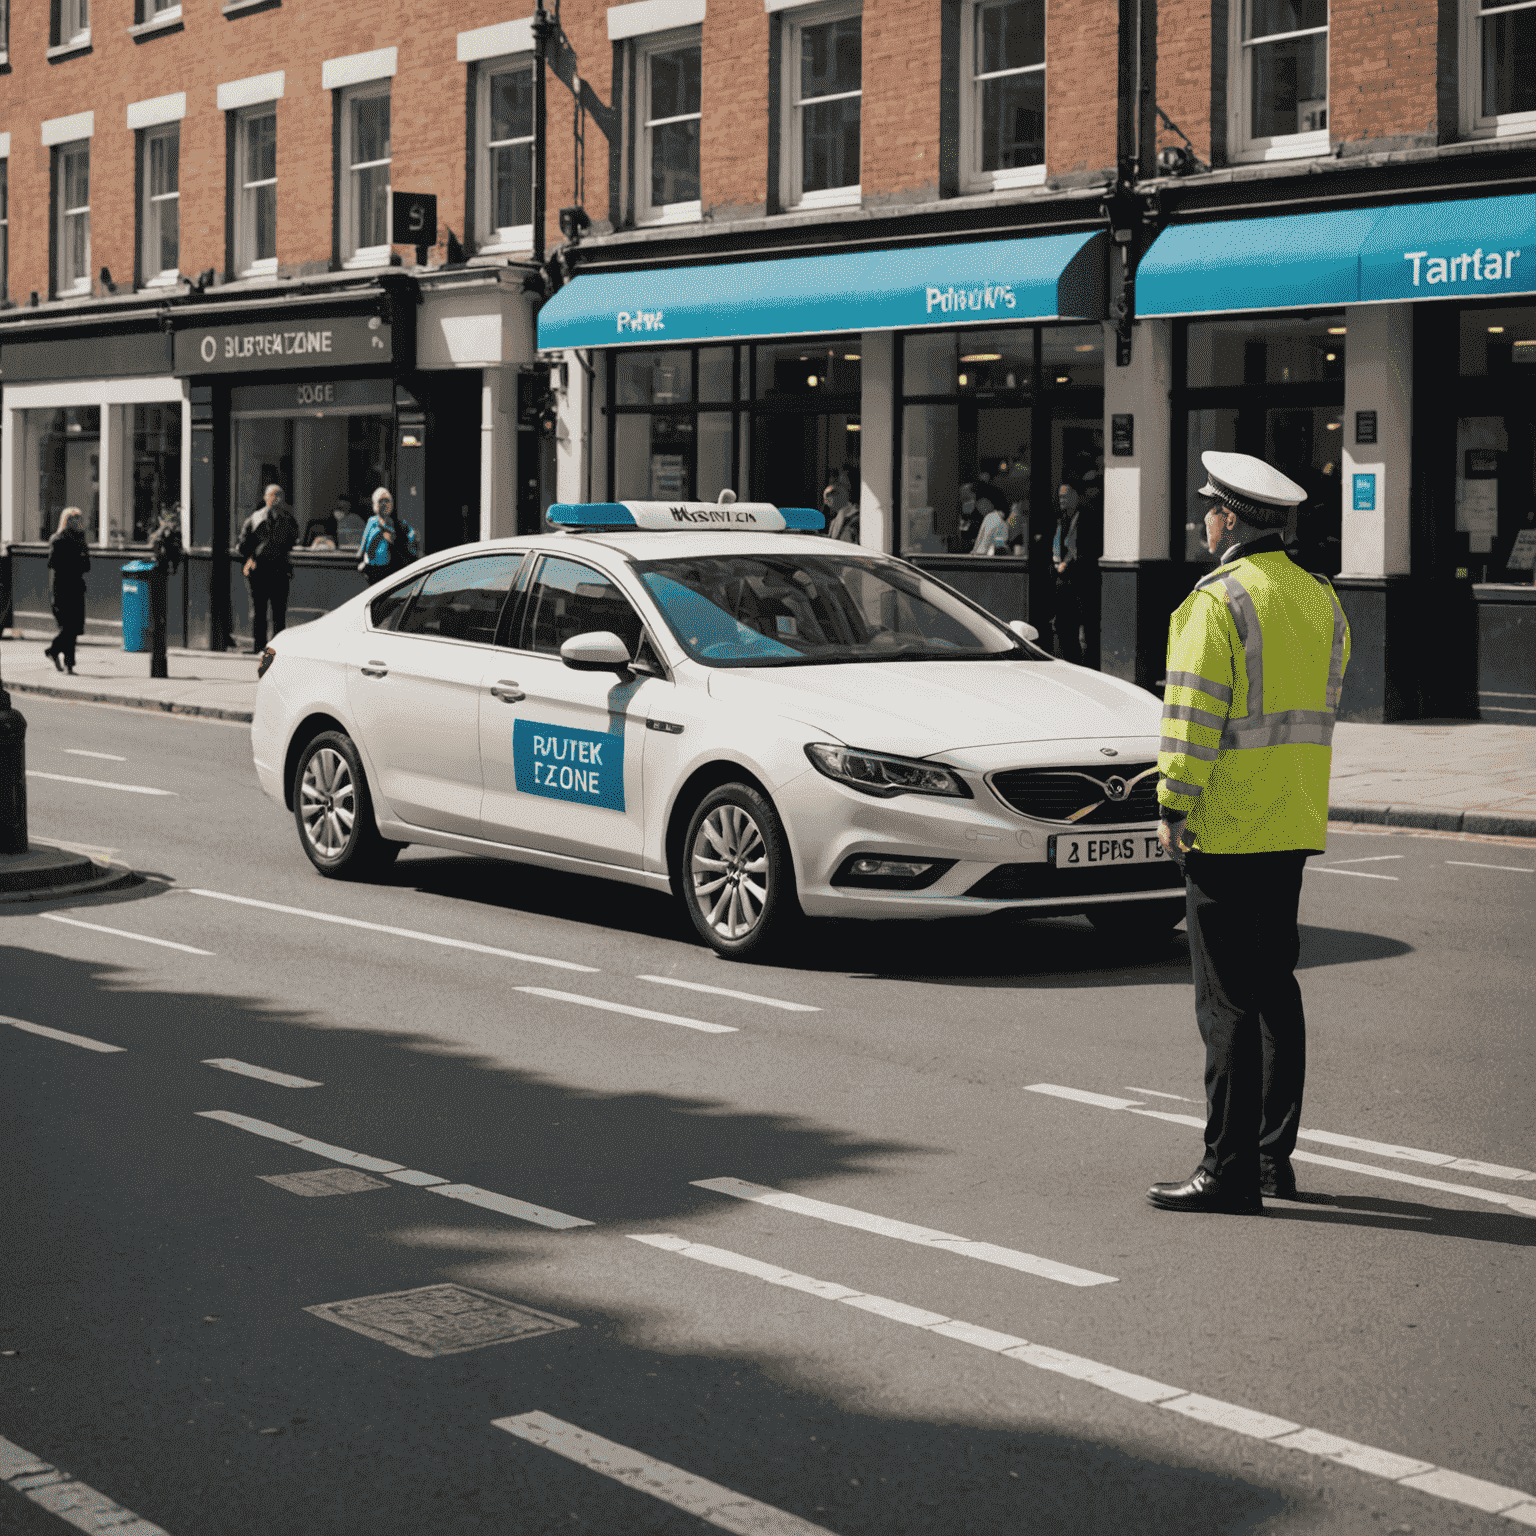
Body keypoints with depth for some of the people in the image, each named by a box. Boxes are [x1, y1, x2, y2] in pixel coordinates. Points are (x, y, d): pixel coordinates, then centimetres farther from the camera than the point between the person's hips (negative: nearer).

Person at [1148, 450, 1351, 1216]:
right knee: (1275, 986, 15)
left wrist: (1174, 808, -11)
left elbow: (1194, 717, -17)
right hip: (1295, 826, 8)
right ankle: (1274, 1155, 21)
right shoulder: (1320, 600, 11)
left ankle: (1230, 1170, -4)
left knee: (1227, 998, -6)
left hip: (1226, 828, -8)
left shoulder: (1216, 602, -14)